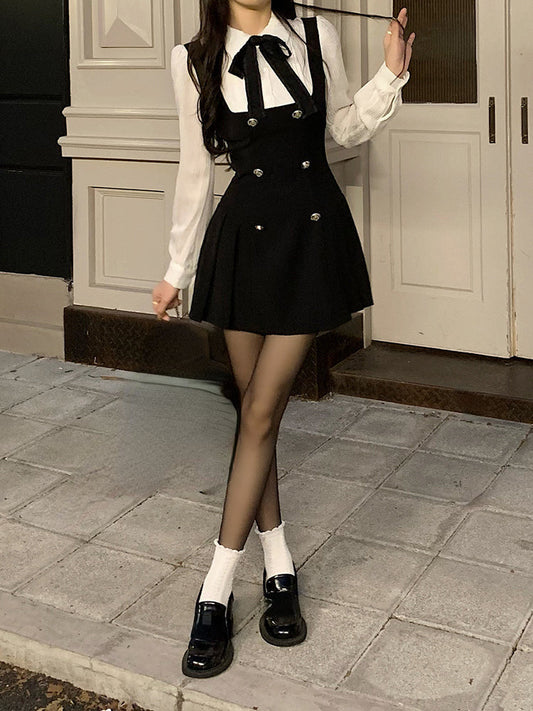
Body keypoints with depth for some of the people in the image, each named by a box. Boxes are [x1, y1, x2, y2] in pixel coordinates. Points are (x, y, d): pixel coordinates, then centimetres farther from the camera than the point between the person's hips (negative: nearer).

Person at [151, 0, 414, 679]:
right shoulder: (193, 60, -1)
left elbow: (345, 128, 13)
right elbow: (195, 172, 6)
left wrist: (392, 74, -3)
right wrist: (178, 269, 10)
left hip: (313, 236, -1)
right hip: (244, 237, 1)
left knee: (260, 413, -2)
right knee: (255, 413, 6)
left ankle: (216, 596, 5)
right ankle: (279, 570, 22)